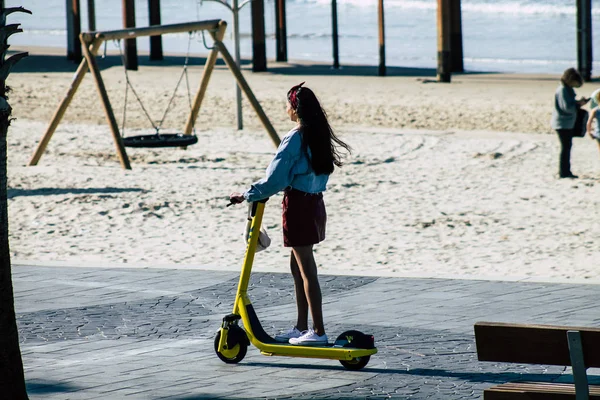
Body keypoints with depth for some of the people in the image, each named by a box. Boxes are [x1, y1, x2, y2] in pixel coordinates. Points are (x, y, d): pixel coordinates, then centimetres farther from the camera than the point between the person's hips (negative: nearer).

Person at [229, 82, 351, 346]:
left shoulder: (295, 139, -17)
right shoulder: (319, 136, 9)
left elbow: (276, 178, -18)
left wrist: (247, 195, -7)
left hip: (298, 205, -9)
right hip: (315, 202, 9)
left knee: (306, 269, -6)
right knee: (297, 266, 17)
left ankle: (319, 332, -6)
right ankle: (301, 327, 22)